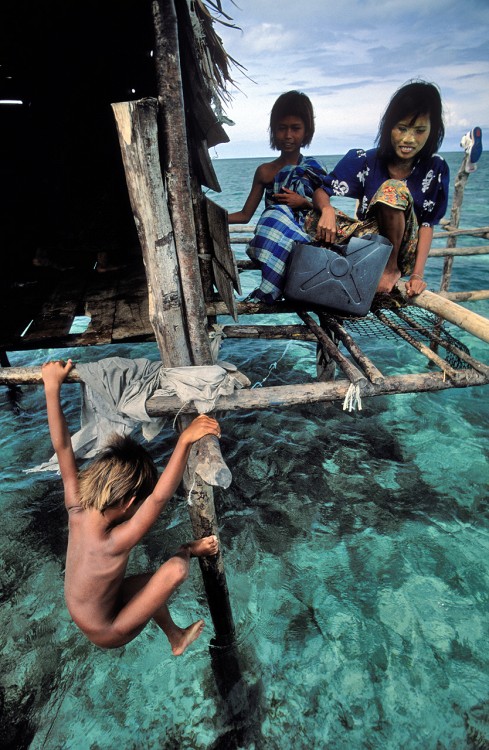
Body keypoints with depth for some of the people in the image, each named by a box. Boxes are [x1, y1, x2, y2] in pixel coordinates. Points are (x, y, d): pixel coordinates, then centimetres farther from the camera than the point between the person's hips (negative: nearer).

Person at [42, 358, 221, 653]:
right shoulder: (114, 542, -41)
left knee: (153, 582, 21)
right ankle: (190, 550, 15)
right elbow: (160, 497, -58)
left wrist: (52, 385, -17)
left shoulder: (77, 512, -22)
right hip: (109, 634, -7)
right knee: (175, 568, -16)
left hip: (88, 619, 7)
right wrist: (185, 440, -67)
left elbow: (62, 446, -21)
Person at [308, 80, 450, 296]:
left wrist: (418, 273, -19)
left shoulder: (435, 169, -6)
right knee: (313, 222, -24)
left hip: (403, 252, -1)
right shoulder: (365, 160, -6)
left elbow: (427, 223, -8)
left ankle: (392, 267, -14)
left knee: (394, 189, -29)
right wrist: (327, 210, -34)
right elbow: (320, 192, -10)